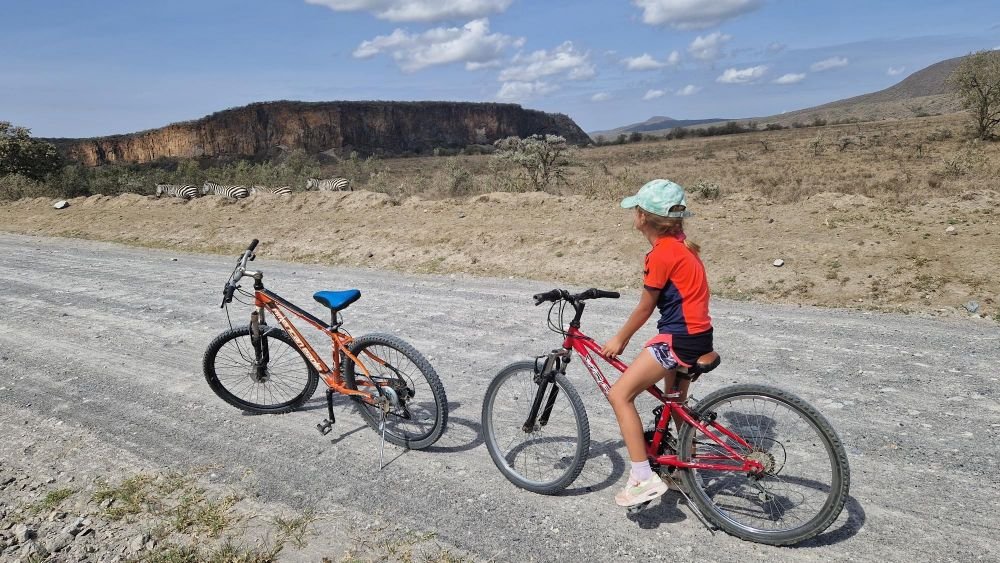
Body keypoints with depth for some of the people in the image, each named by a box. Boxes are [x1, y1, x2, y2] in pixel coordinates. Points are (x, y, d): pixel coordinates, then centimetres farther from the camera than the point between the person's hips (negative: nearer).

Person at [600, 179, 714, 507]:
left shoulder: (662, 254, -17)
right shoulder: (680, 245, 10)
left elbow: (645, 307, -10)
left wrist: (620, 339, 5)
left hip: (680, 338, -10)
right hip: (698, 335, 10)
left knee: (619, 394, -11)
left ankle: (644, 479, -11)